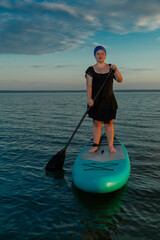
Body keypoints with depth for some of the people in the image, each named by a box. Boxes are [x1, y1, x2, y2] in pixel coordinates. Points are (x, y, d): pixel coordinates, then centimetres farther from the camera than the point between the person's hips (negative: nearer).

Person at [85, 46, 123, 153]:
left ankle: (111, 146, 10)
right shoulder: (91, 70, 1)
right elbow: (89, 86, -8)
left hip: (109, 100, 1)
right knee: (97, 124, 2)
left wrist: (116, 70, -18)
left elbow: (120, 80, -2)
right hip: (96, 101, -1)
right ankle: (95, 146, 10)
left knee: (109, 124, 4)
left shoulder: (110, 68, 7)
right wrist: (89, 98, -23)